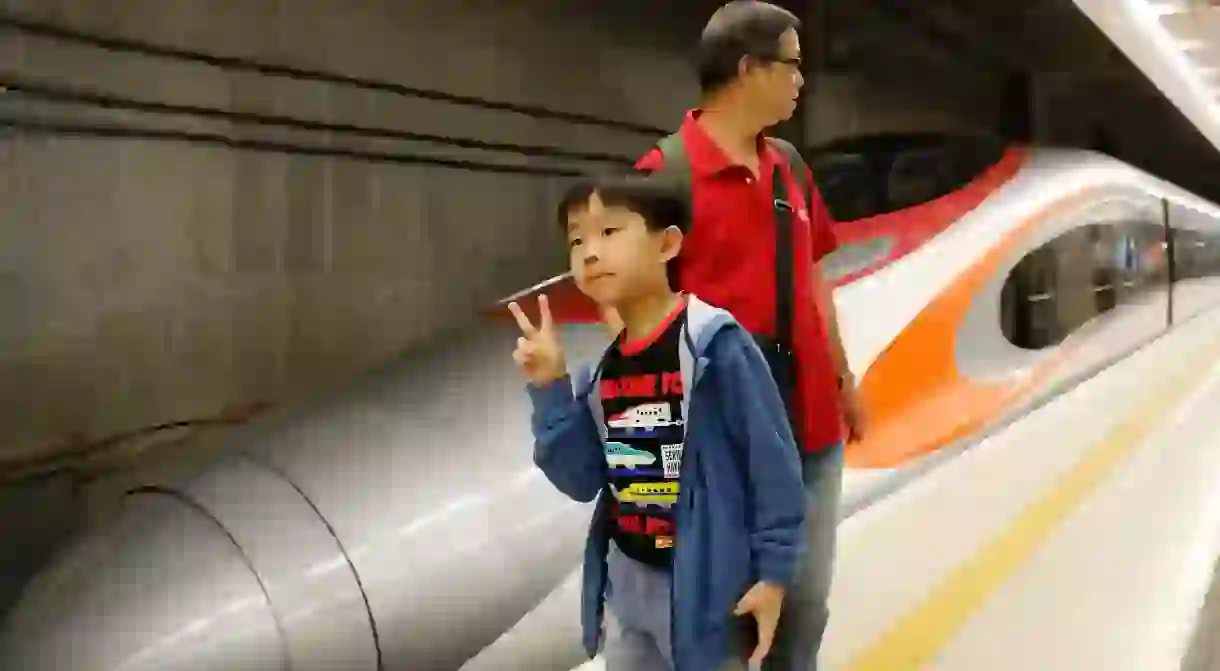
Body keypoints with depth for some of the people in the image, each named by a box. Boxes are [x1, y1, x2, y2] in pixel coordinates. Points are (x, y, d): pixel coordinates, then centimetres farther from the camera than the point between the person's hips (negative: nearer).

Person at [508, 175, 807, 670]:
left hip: (708, 582, -6)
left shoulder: (714, 343, -17)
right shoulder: (601, 371, 2)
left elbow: (771, 457, -15)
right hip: (628, 580, 7)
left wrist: (773, 570, -13)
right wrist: (550, 388, -8)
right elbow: (582, 481, 2)